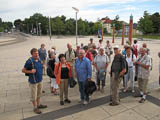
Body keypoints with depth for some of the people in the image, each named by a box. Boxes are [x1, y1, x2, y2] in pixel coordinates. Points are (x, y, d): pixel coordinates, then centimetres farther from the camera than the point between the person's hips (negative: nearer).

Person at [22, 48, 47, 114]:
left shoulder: (39, 59, 1)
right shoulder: (29, 61, -19)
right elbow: (23, 70, -13)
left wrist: (42, 66, 4)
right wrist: (30, 71, -24)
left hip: (40, 80, 7)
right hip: (33, 81, -7)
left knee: (39, 93, 21)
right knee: (34, 95, 8)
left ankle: (38, 104, 39)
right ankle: (35, 108, 25)